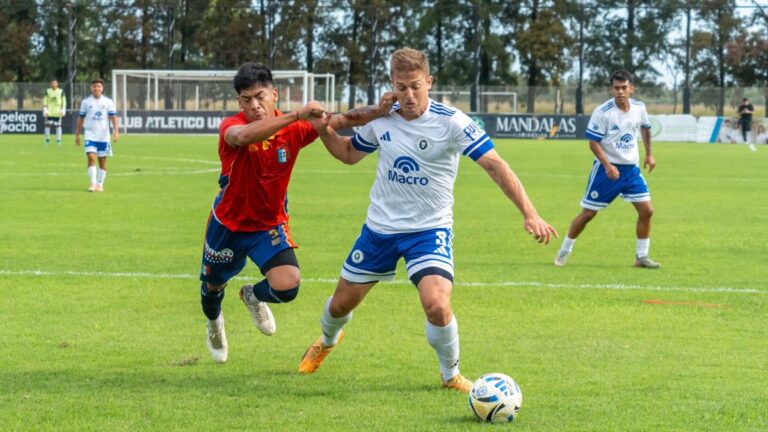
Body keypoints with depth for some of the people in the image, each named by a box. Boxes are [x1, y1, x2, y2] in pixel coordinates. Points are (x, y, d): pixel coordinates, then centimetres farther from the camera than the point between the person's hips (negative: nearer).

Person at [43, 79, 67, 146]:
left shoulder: (61, 92, 4)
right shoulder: (48, 91, 5)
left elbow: (64, 101, 8)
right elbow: (45, 102, 6)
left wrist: (63, 110, -1)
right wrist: (45, 110, -2)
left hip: (57, 112, 0)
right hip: (49, 112, 0)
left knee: (58, 126, 1)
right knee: (48, 125, -3)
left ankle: (58, 140, 8)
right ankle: (47, 139, 9)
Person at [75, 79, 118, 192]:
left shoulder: (108, 102, 4)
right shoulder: (86, 102, 5)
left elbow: (113, 117, -1)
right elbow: (81, 119, 10)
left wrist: (115, 131, -14)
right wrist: (77, 135, 9)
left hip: (104, 136, 1)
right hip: (90, 135, -1)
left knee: (102, 161, 6)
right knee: (91, 157, -16)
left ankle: (100, 185, 16)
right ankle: (93, 184, -18)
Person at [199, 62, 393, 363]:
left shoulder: (294, 129, -16)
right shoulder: (231, 127, -26)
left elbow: (342, 121, -14)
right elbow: (243, 136, -51)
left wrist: (378, 110, -34)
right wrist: (296, 115, -60)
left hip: (270, 225, 1)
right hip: (228, 224, -1)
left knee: (287, 286, -21)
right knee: (212, 286, 19)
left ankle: (254, 296, 19)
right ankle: (214, 322, 59)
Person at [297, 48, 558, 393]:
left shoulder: (451, 122, -18)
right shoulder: (381, 120, -3)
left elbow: (494, 165, -20)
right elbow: (350, 153, 15)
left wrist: (529, 214, -29)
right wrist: (325, 130, -6)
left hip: (429, 230, -4)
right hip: (380, 228, 4)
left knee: (437, 307, -25)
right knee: (341, 303, 14)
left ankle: (451, 375, 4)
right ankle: (327, 341, 51)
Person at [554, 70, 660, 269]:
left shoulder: (639, 108, -1)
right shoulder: (602, 112, -17)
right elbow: (593, 142, -15)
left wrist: (649, 154, 24)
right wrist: (607, 165, -26)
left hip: (631, 168, 4)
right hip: (607, 168, -4)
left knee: (646, 210, -4)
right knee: (588, 213, 0)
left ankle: (641, 256, 9)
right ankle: (564, 251, 17)